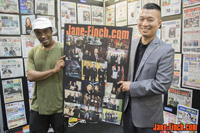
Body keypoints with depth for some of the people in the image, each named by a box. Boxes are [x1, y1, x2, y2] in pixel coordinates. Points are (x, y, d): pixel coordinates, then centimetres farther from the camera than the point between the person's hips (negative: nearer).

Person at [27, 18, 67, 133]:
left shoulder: (63, 49, -9)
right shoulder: (33, 52, 3)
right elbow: (30, 76, -8)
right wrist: (54, 70, -18)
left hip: (59, 107, -3)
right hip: (38, 107, 4)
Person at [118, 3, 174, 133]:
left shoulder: (166, 50, -16)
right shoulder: (131, 44, 0)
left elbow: (162, 85, -21)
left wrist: (131, 87, -19)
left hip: (148, 114, -4)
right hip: (127, 107, 5)